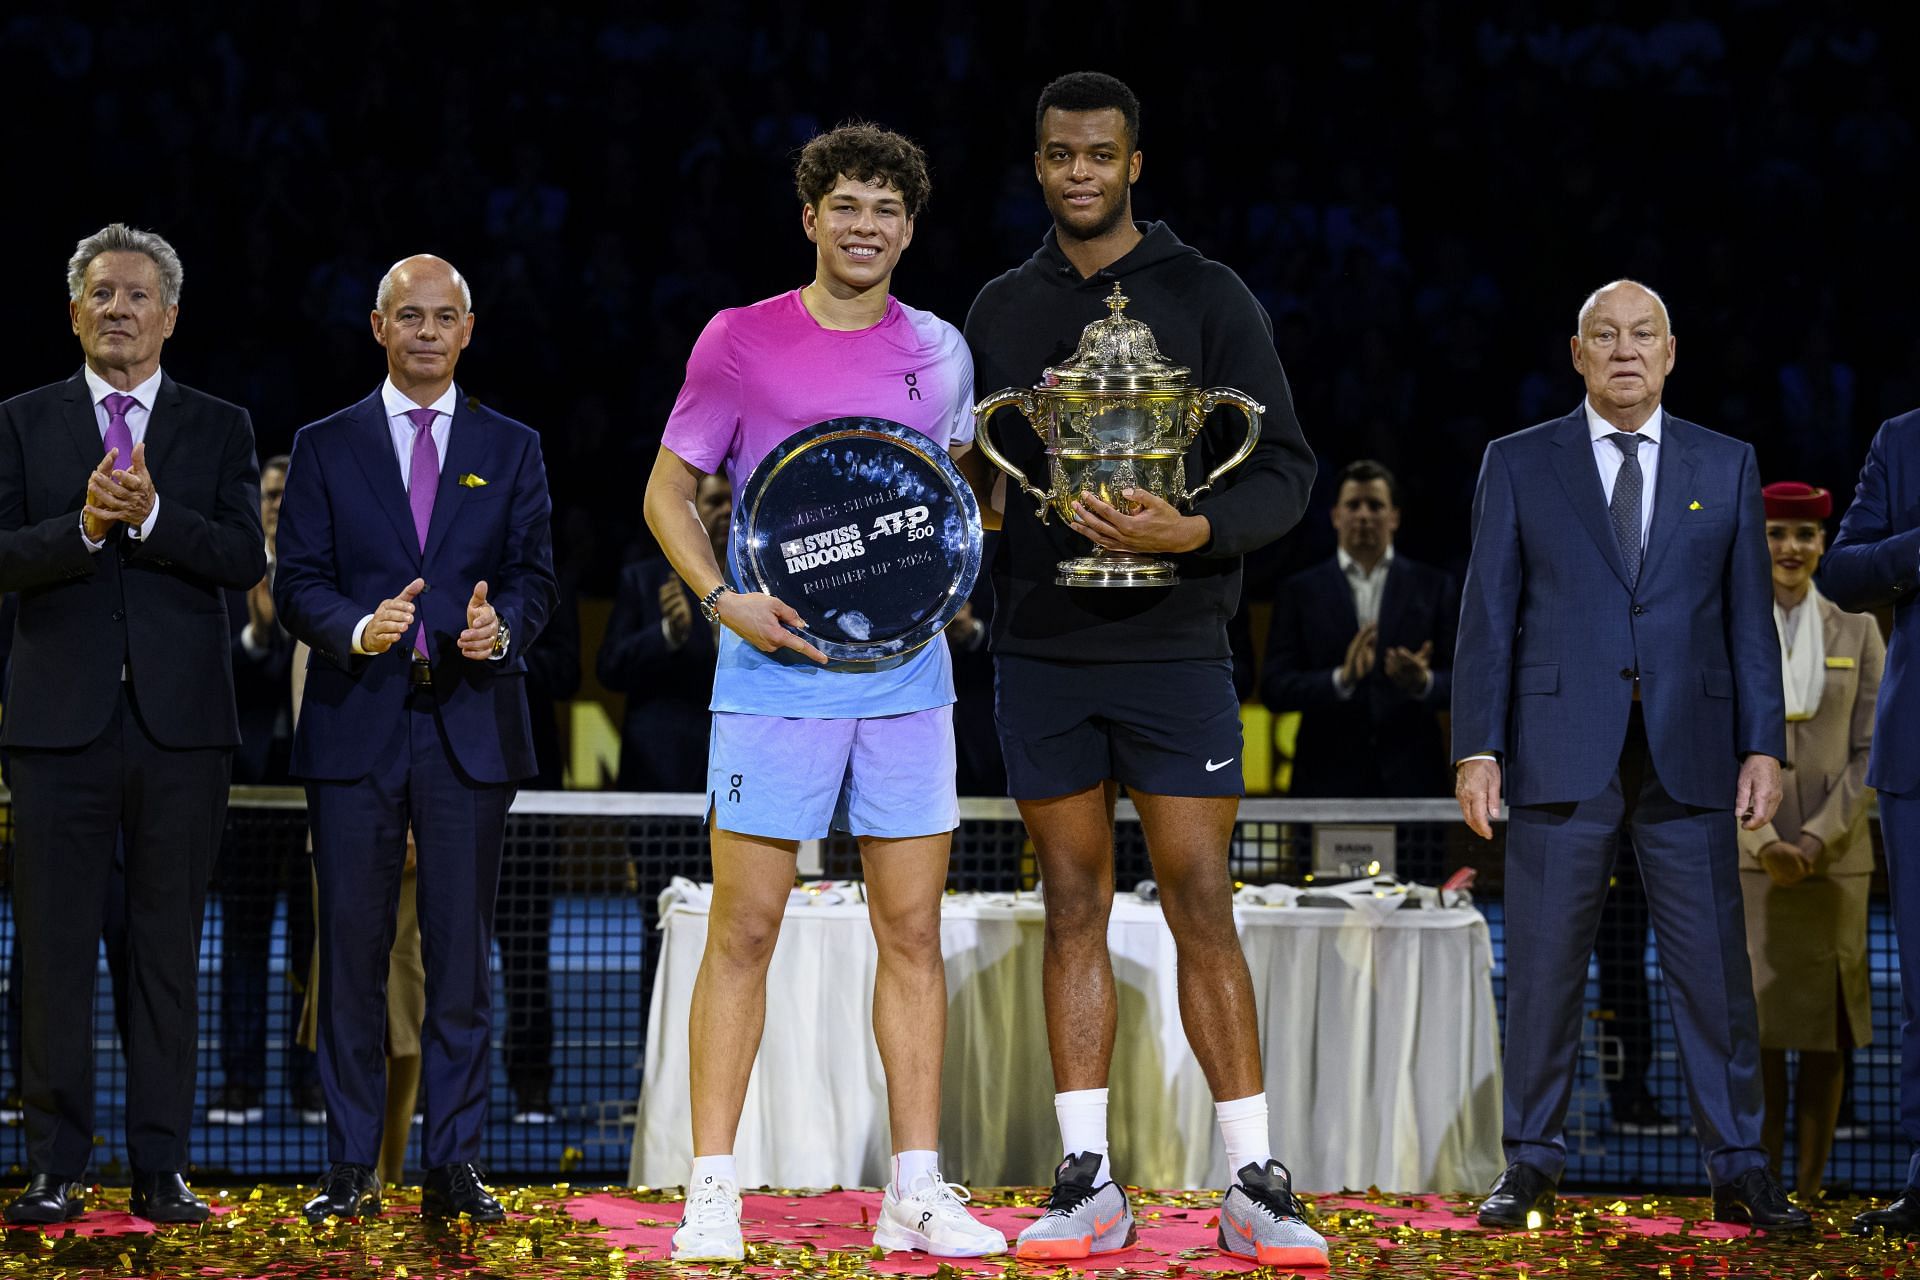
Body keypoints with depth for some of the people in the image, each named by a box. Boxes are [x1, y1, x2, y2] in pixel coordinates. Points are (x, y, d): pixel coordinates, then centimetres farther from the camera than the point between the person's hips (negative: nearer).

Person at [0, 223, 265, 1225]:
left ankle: (161, 1169, 7)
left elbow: (244, 559, -2)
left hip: (180, 724, 0)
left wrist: (151, 514, -17)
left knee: (168, 949, 3)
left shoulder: (220, 429, 10)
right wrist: (83, 527, -18)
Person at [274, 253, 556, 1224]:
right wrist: (357, 629, -17)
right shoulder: (325, 447, 9)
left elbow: (534, 578, 7)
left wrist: (501, 627, -16)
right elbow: (296, 582, 3)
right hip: (355, 724, 0)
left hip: (471, 725, 0)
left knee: (461, 952, 0)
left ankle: (453, 1164, 5)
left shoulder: (511, 450, 12)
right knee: (352, 950, 0)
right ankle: (351, 1169, 5)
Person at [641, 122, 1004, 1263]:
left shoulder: (938, 350, 10)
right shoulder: (742, 341, 0)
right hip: (776, 667, -3)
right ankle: (713, 1191, 1)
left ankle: (916, 1193, 9)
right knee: (746, 929, -3)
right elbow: (669, 490, 3)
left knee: (913, 930, 4)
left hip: (905, 673, 3)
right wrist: (723, 599, -12)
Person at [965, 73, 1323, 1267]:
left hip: (1173, 649, -3)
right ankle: (1089, 1181, 8)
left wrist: (1195, 532, -20)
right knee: (1076, 908, 5)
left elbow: (1285, 470, -3)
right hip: (1039, 652, 3)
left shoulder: (1207, 298, 1)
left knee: (1203, 909, -5)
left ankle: (1256, 1182, -2)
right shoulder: (1002, 310, 11)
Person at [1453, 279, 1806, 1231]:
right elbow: (1487, 615, 5)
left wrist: (1763, 744, 1)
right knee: (1543, 969, 1)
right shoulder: (1519, 465, 8)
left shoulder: (1725, 466, 12)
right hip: (1562, 752, -1)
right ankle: (1532, 1166, 9)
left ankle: (1739, 1170, 6)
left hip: (1688, 756, 1)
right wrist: (1477, 747, -3)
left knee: (1715, 968, 0)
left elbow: (1749, 616, 10)